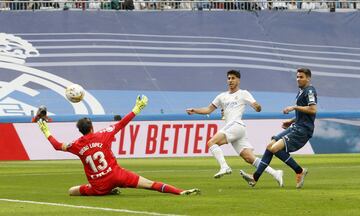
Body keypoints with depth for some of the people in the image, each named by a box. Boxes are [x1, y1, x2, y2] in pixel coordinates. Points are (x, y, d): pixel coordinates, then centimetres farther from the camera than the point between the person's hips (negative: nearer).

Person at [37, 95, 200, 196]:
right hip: (117, 175, 0)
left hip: (99, 187, 0)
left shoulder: (77, 145, 0)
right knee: (150, 184, -5)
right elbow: (121, 124, 1)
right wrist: (137, 109, 8)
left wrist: (46, 132, 26)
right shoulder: (102, 136, -3)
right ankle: (181, 192, -19)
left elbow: (57, 146, 11)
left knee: (72, 191, 22)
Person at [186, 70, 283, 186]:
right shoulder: (222, 96, 25)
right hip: (229, 127, 6)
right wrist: (195, 110, 10)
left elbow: (257, 108, 0)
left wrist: (257, 106, -24)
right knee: (250, 158, -4)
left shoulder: (243, 94, 8)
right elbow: (209, 109, 25)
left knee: (211, 142, -20)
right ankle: (275, 173, -6)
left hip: (236, 125, -6)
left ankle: (224, 167, -28)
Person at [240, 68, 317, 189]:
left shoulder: (309, 91, -9)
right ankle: (255, 178, 8)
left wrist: (294, 107, -16)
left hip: (303, 130, -10)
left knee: (275, 148, -21)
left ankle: (300, 171, -8)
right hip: (295, 128, 10)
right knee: (270, 146, 5)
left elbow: (313, 109, -21)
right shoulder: (301, 92, 20)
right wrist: (292, 121, 19)